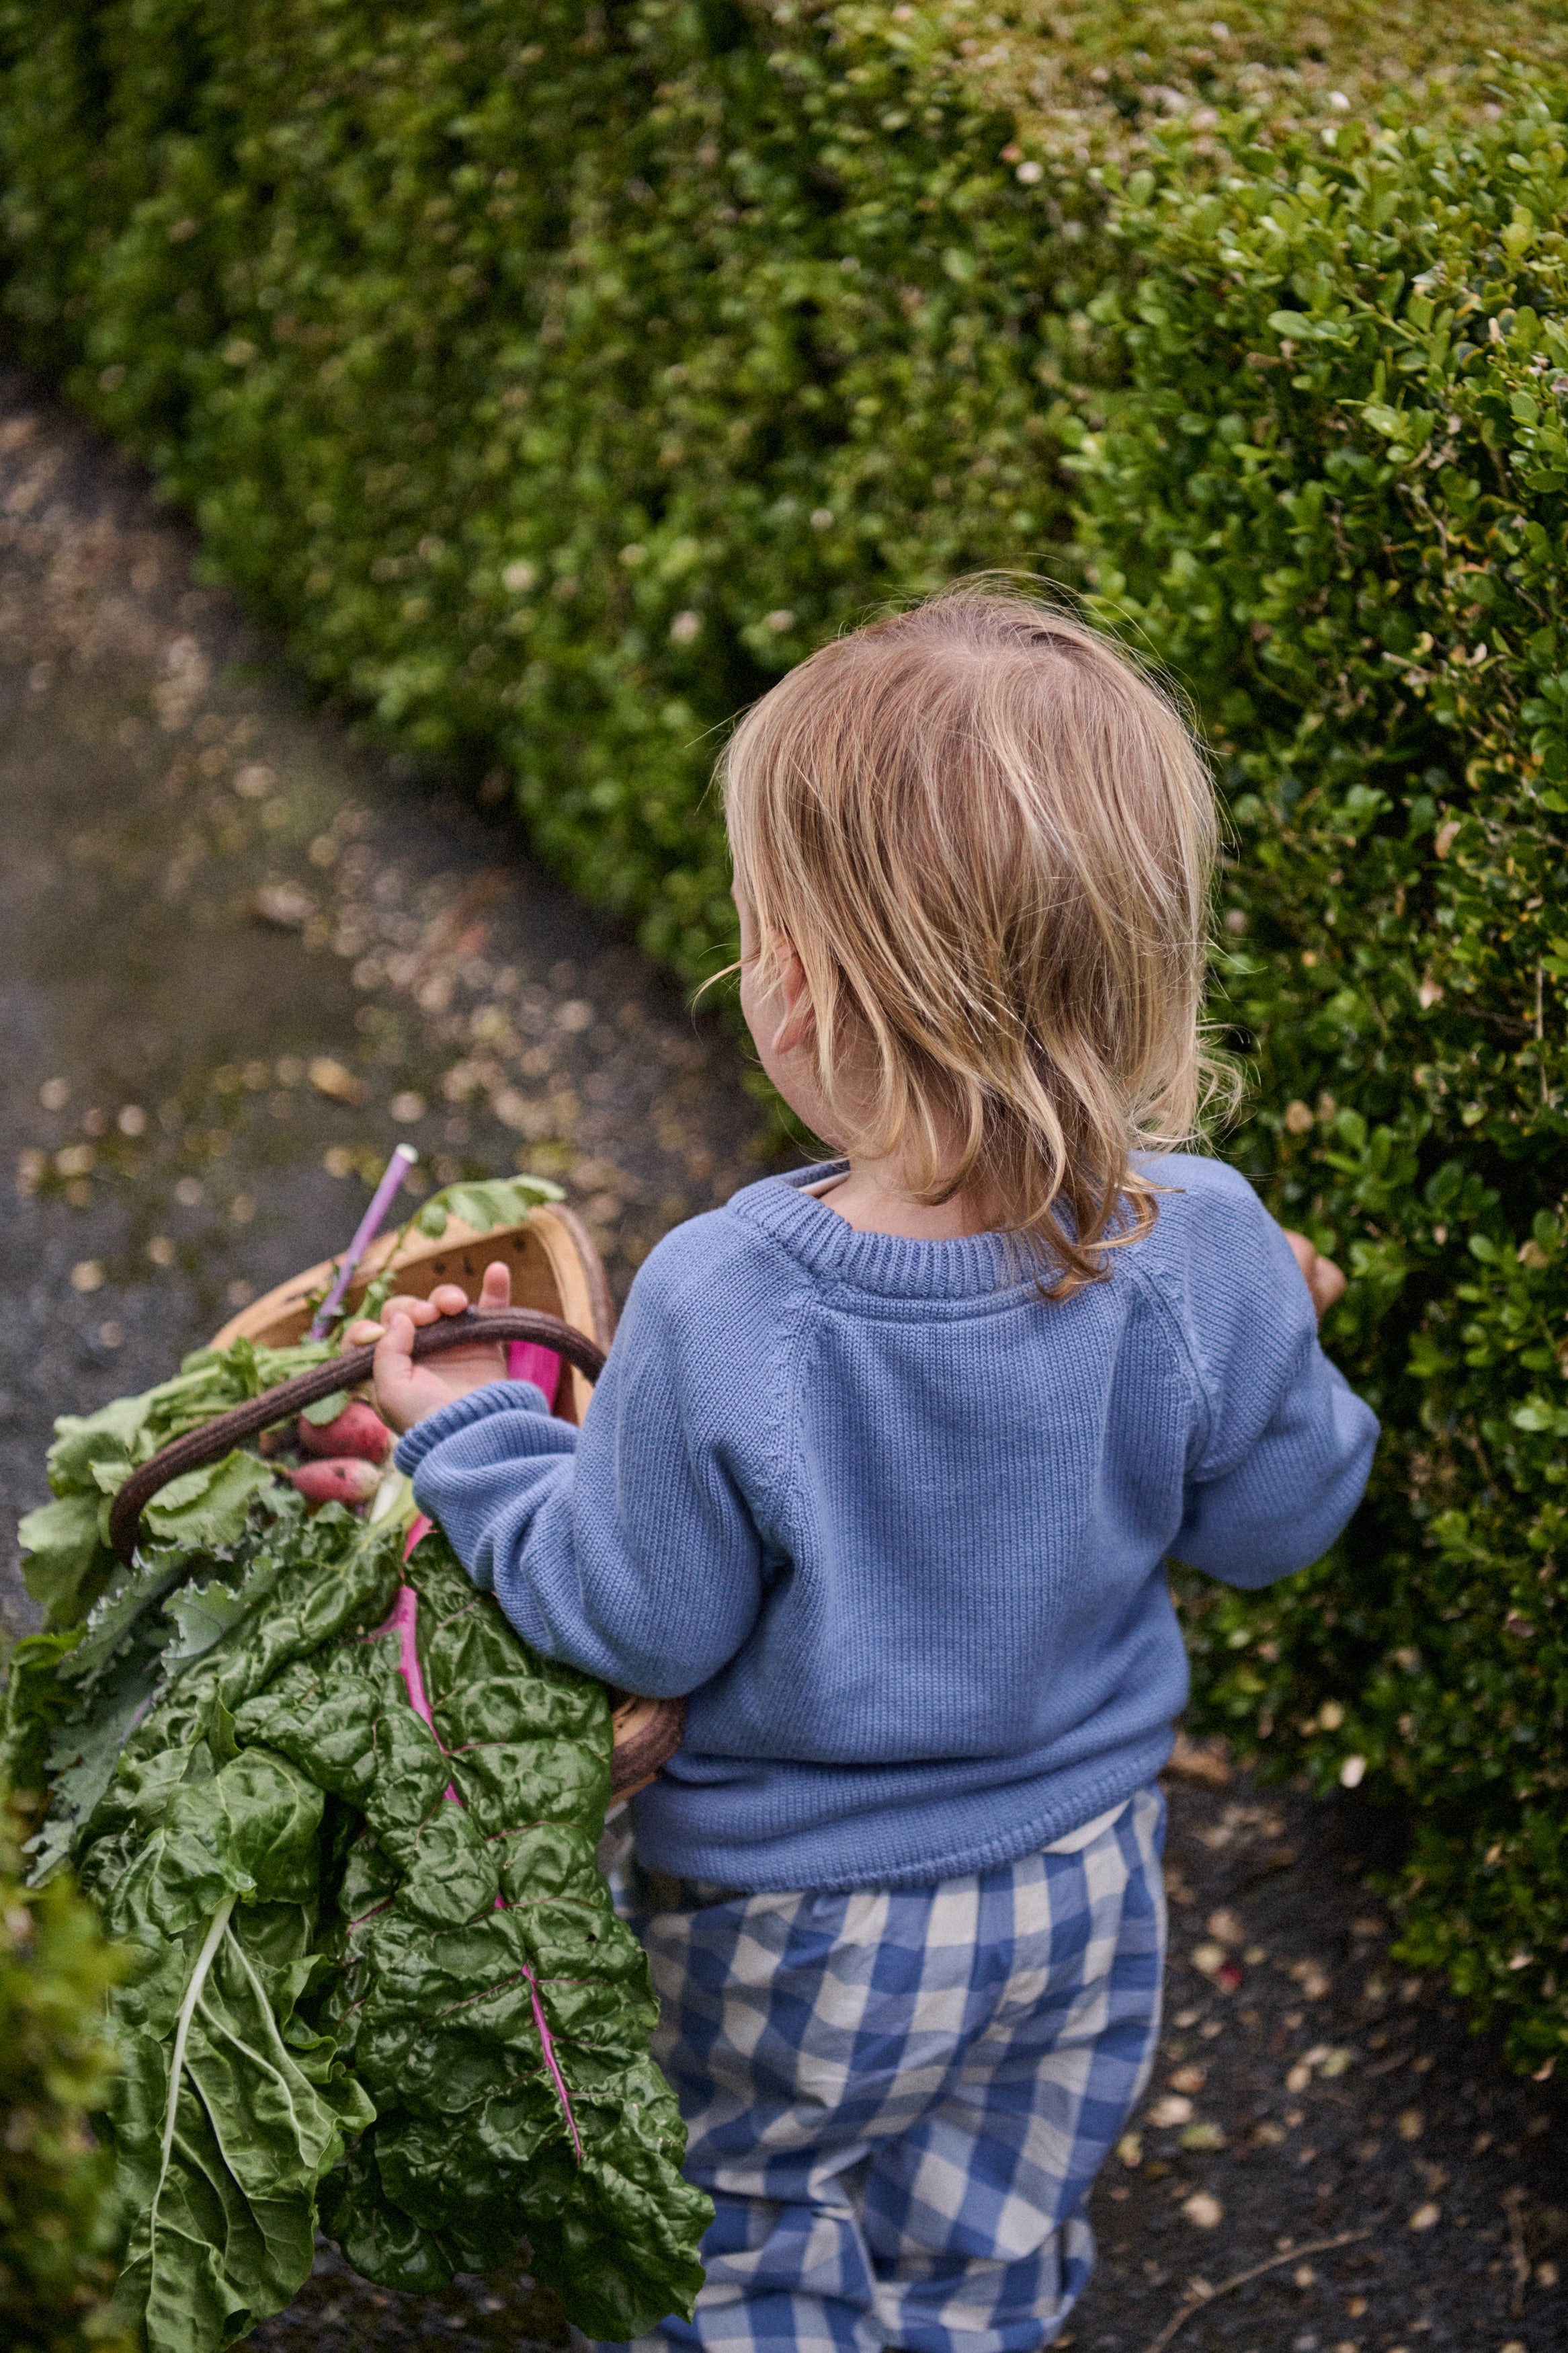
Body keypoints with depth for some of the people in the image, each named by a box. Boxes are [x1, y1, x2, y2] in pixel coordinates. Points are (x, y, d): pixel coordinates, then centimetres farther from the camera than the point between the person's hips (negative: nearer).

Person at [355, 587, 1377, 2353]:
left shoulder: (720, 1310, -34)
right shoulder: (1206, 1251, -25)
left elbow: (635, 1621, -20)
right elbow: (1275, 1521, -7)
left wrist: (472, 1440, -4)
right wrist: (1284, 1337, 11)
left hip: (797, 1922, -3)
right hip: (1086, 1877, 4)